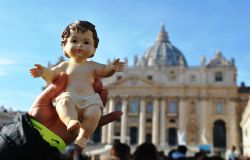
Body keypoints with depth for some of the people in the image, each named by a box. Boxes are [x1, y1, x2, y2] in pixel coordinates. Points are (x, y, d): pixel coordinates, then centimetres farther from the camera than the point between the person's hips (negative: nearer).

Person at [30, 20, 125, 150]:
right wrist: (44, 71, -7)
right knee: (65, 102, -36)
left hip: (89, 100, 1)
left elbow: (104, 70, 8)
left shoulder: (92, 66, 21)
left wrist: (112, 67, -14)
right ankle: (70, 121, -58)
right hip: (69, 98, -1)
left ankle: (83, 138, -34)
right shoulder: (65, 65, 20)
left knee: (94, 113, -31)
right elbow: (51, 76, 15)